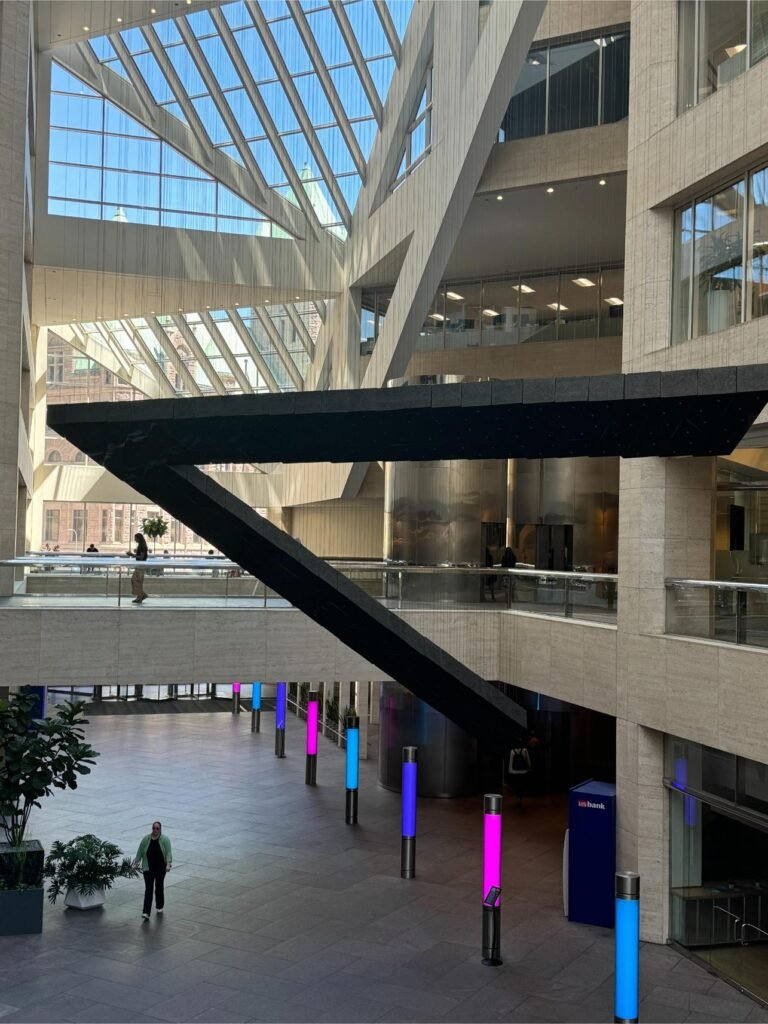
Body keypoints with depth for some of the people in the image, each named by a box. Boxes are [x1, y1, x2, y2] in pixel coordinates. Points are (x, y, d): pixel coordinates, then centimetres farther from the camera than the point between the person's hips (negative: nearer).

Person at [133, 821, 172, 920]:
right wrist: (136, 863, 0)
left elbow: (168, 853, -13)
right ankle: (146, 912, -13)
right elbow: (140, 852, 3)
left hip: (160, 868, 0)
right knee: (148, 889, -6)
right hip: (148, 868, 0)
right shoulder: (145, 839, -2)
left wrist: (168, 864, -26)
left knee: (159, 887, 12)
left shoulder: (165, 839, -7)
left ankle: (160, 906, 32)